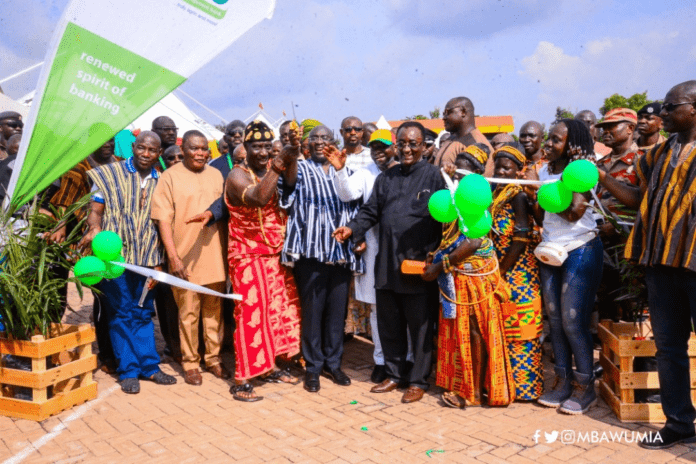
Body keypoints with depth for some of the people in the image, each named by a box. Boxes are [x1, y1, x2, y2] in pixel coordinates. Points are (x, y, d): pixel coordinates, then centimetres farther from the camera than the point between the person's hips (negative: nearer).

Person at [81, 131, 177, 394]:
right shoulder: (110, 175, 2)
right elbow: (96, 210, -2)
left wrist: (158, 261, 6)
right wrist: (94, 229, -24)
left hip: (146, 258, 3)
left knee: (144, 313, 10)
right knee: (121, 313, 2)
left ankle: (148, 366, 18)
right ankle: (128, 371, 10)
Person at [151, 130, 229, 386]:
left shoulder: (216, 175, 11)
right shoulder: (170, 177, -2)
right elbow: (163, 220, -6)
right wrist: (173, 256, -13)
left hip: (214, 256, 4)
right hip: (186, 258, -3)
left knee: (214, 310, 10)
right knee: (188, 313, 4)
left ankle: (213, 358, 25)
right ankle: (190, 362, 19)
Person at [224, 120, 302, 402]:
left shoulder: (273, 167, 6)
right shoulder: (238, 175, -10)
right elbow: (258, 198, -31)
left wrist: (293, 155, -27)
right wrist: (276, 168, -35)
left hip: (277, 254, 6)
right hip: (248, 255, -6)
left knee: (279, 309, 12)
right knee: (252, 312, -6)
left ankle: (269, 367, 28)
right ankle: (242, 380, 4)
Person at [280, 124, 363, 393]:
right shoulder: (301, 169, 3)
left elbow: (356, 208, 16)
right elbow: (290, 180, -21)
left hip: (341, 252, 3)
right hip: (311, 251, -3)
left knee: (337, 309, 9)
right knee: (312, 309, 2)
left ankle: (333, 363, 24)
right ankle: (313, 367, 16)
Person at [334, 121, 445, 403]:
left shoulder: (434, 176, -1)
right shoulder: (386, 178, 16)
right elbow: (371, 210, 14)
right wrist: (352, 229, -5)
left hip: (419, 264, -5)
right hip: (387, 264, 5)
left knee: (420, 325, 5)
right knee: (389, 324, 14)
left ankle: (418, 381, 20)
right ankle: (394, 374, 30)